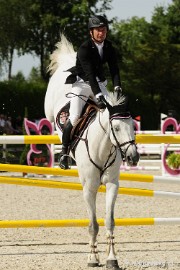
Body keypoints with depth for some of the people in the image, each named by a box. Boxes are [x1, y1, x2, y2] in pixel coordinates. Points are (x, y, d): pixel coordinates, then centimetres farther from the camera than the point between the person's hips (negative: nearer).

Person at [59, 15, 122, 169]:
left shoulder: (109, 48, -3)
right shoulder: (84, 49, -22)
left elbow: (114, 70, -7)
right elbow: (89, 74, -31)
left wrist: (117, 88, -27)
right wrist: (98, 96, -41)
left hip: (99, 84, 5)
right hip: (81, 83, -5)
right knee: (74, 117, -18)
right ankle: (64, 152, -7)